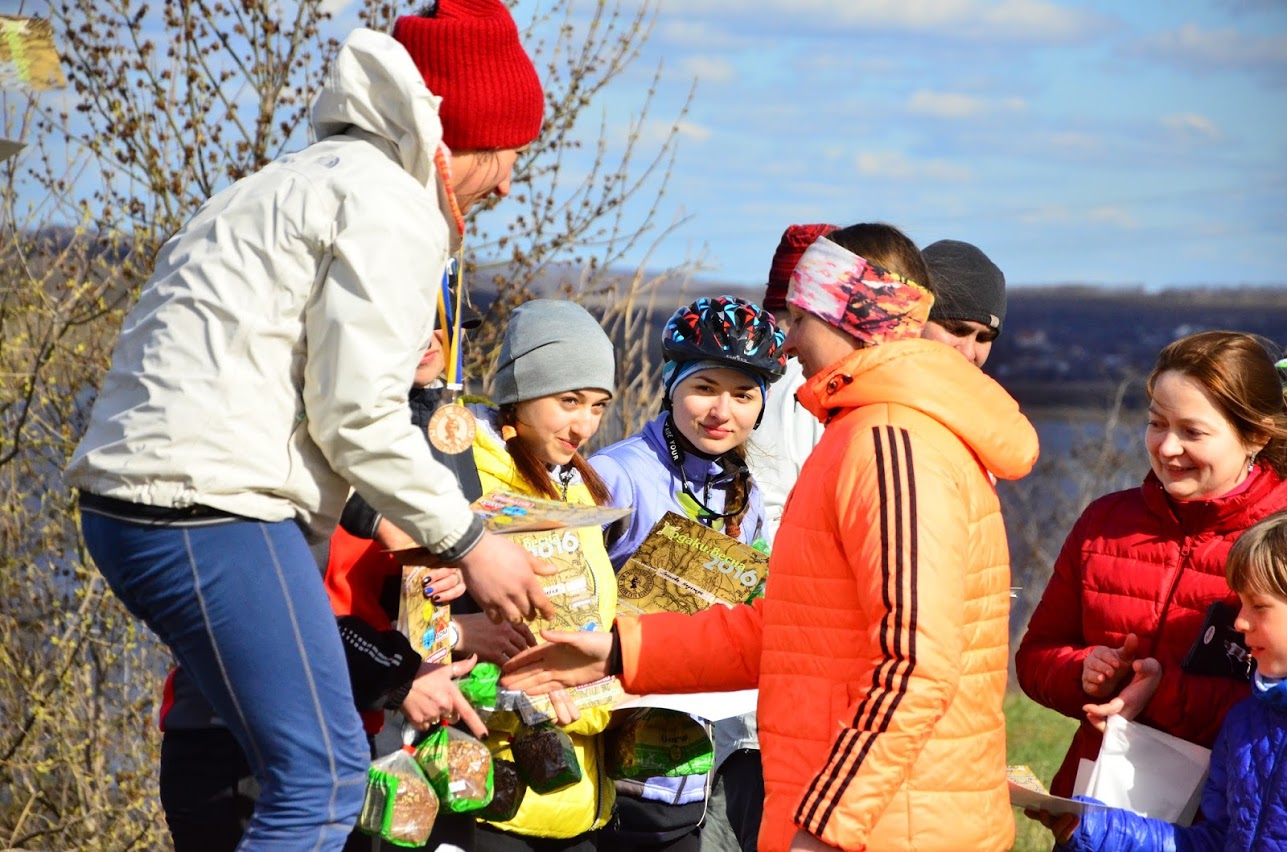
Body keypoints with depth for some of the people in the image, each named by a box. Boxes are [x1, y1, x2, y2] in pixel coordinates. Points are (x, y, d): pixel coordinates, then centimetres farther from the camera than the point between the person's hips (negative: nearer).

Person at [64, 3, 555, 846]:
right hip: (210, 509, -10)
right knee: (326, 776, -10)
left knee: (310, 767, 14)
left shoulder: (316, 177, 26)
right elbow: (355, 416, -12)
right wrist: (468, 542, -1)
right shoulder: (391, 206, -6)